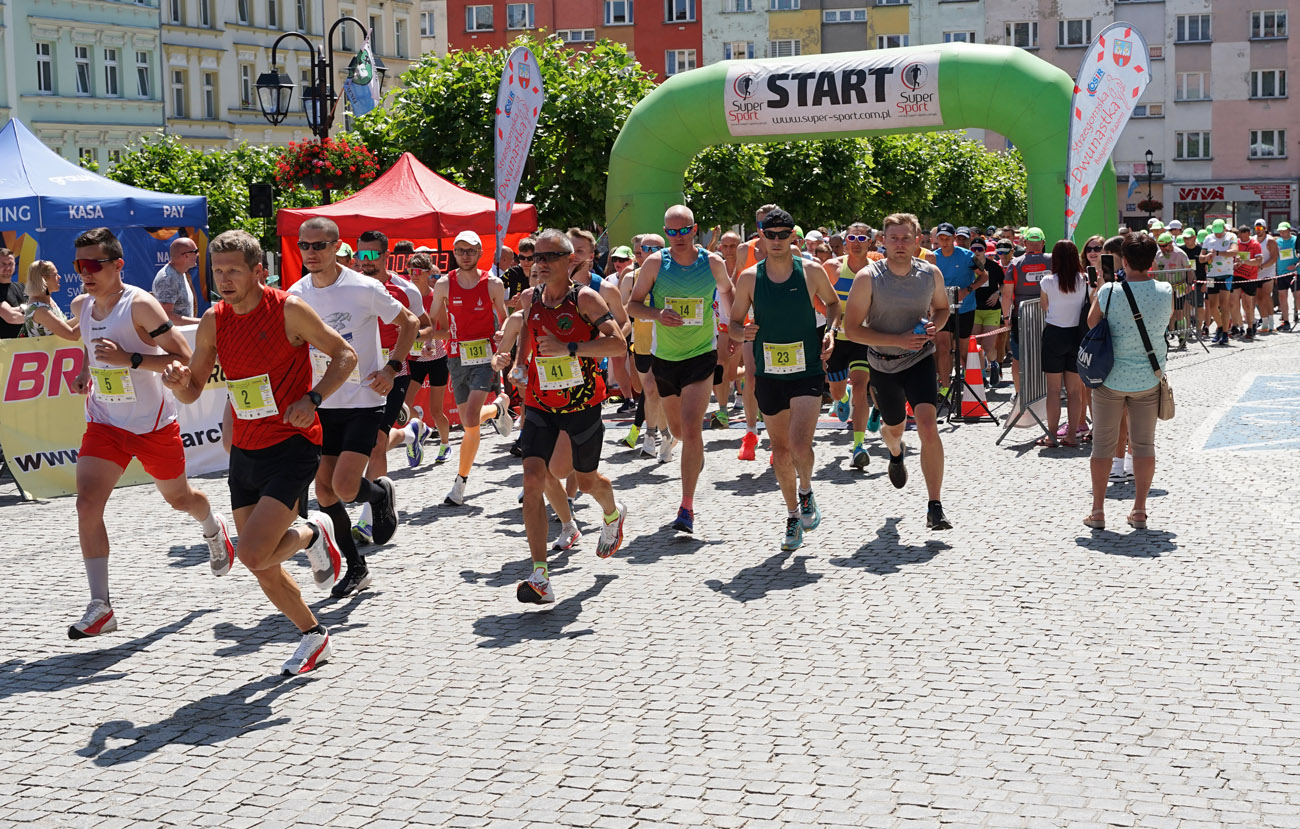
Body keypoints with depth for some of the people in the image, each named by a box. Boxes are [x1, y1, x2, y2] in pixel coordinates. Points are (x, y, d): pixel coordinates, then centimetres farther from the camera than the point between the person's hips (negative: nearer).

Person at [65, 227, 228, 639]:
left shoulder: (140, 305, -19)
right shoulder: (81, 306, 2)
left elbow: (184, 359, -23)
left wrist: (128, 359, -32)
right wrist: (85, 373, 6)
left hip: (154, 423, -4)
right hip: (105, 423, 4)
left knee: (179, 498, 16)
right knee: (87, 504, -14)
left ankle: (213, 528, 54)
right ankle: (100, 607, -11)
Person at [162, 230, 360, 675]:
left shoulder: (289, 310, -11)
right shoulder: (213, 321, 4)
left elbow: (345, 355, -5)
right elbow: (192, 392, 9)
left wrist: (312, 399, -19)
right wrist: (178, 382, -15)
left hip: (292, 446, -6)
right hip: (245, 452, 6)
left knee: (253, 555, -19)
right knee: (263, 569, 10)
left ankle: (313, 534, 11)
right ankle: (314, 636, 31)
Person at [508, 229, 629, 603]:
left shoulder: (585, 298, -12)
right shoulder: (531, 298, 4)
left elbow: (619, 344, -21)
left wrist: (568, 347, -26)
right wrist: (519, 364, 16)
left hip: (582, 404, -3)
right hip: (540, 405, 3)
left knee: (586, 480, 15)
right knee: (533, 480, -14)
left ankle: (613, 515, 54)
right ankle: (540, 577, -16)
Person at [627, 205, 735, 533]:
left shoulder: (712, 262, -4)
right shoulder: (655, 263, -6)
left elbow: (726, 291, 17)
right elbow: (633, 304, 0)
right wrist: (657, 314, -19)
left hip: (701, 355, -2)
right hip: (665, 357, 2)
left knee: (691, 428, -17)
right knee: (677, 428, 18)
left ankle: (687, 507, -12)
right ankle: (696, 453, 56)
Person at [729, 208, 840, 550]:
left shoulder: (811, 271, -2)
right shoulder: (749, 278, -1)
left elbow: (832, 303, 16)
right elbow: (733, 323, 8)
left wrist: (830, 329, -3)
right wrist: (742, 332, -15)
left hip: (808, 371, -2)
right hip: (769, 375, 2)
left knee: (800, 445, -18)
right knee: (780, 450, 10)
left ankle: (806, 491, 14)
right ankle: (793, 516, 29)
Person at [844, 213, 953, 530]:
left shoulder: (931, 274, -7)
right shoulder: (868, 278, -16)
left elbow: (942, 308, 13)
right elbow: (852, 328, -15)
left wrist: (934, 326, -11)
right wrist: (898, 340, -24)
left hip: (920, 359, 0)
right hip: (883, 363, 0)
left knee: (928, 427, -20)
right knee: (894, 427, 21)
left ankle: (935, 508, -15)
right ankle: (895, 453, 63)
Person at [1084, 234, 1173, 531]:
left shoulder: (1108, 292, -15)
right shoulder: (1165, 292, -9)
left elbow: (1091, 322, 3)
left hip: (1111, 378, -1)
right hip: (1149, 379, 2)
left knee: (1102, 445, 9)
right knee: (1144, 444, 11)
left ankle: (1098, 511, 12)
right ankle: (1139, 511, 13)